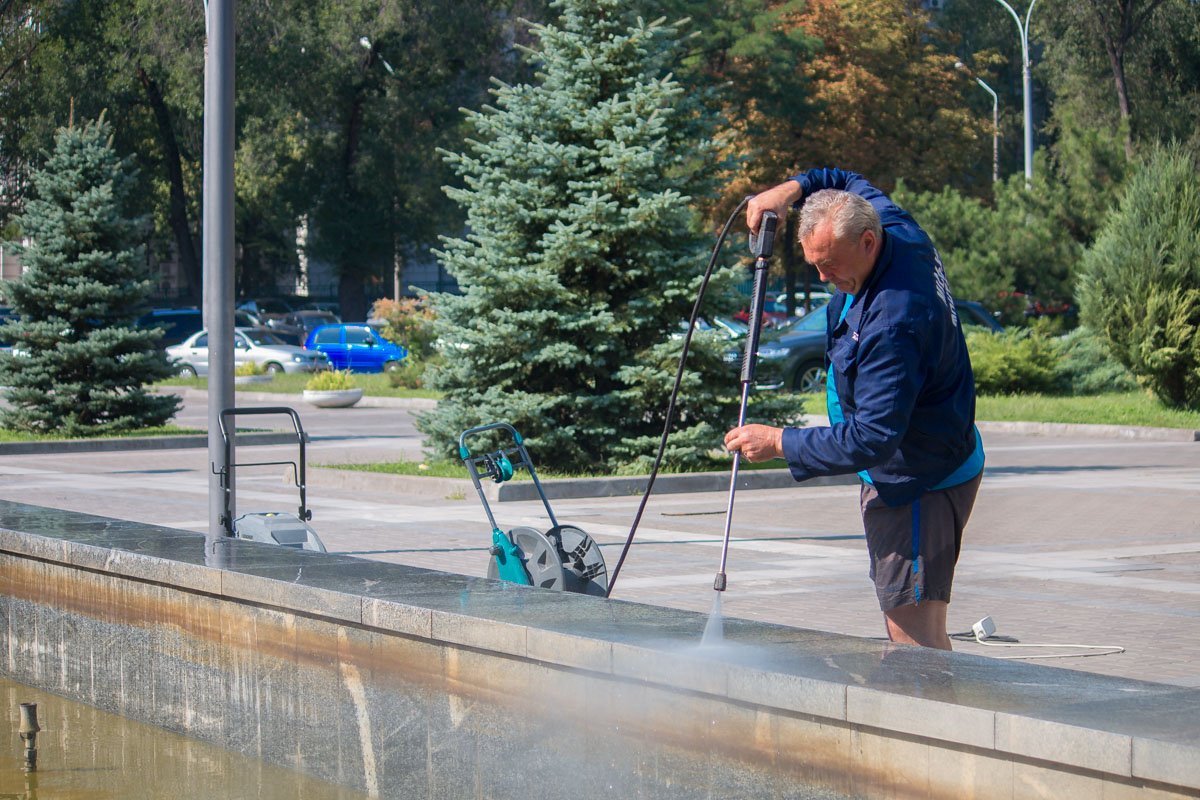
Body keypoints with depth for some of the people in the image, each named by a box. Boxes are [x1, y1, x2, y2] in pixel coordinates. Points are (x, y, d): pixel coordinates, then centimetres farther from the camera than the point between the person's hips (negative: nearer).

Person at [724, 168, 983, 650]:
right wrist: (793, 189, 1)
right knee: (919, 637, 16)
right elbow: (848, 183, 20)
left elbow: (872, 439, -29)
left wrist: (780, 443, -21)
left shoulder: (892, 322, -32)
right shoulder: (899, 230, -3)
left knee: (914, 640, -11)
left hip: (919, 490, -11)